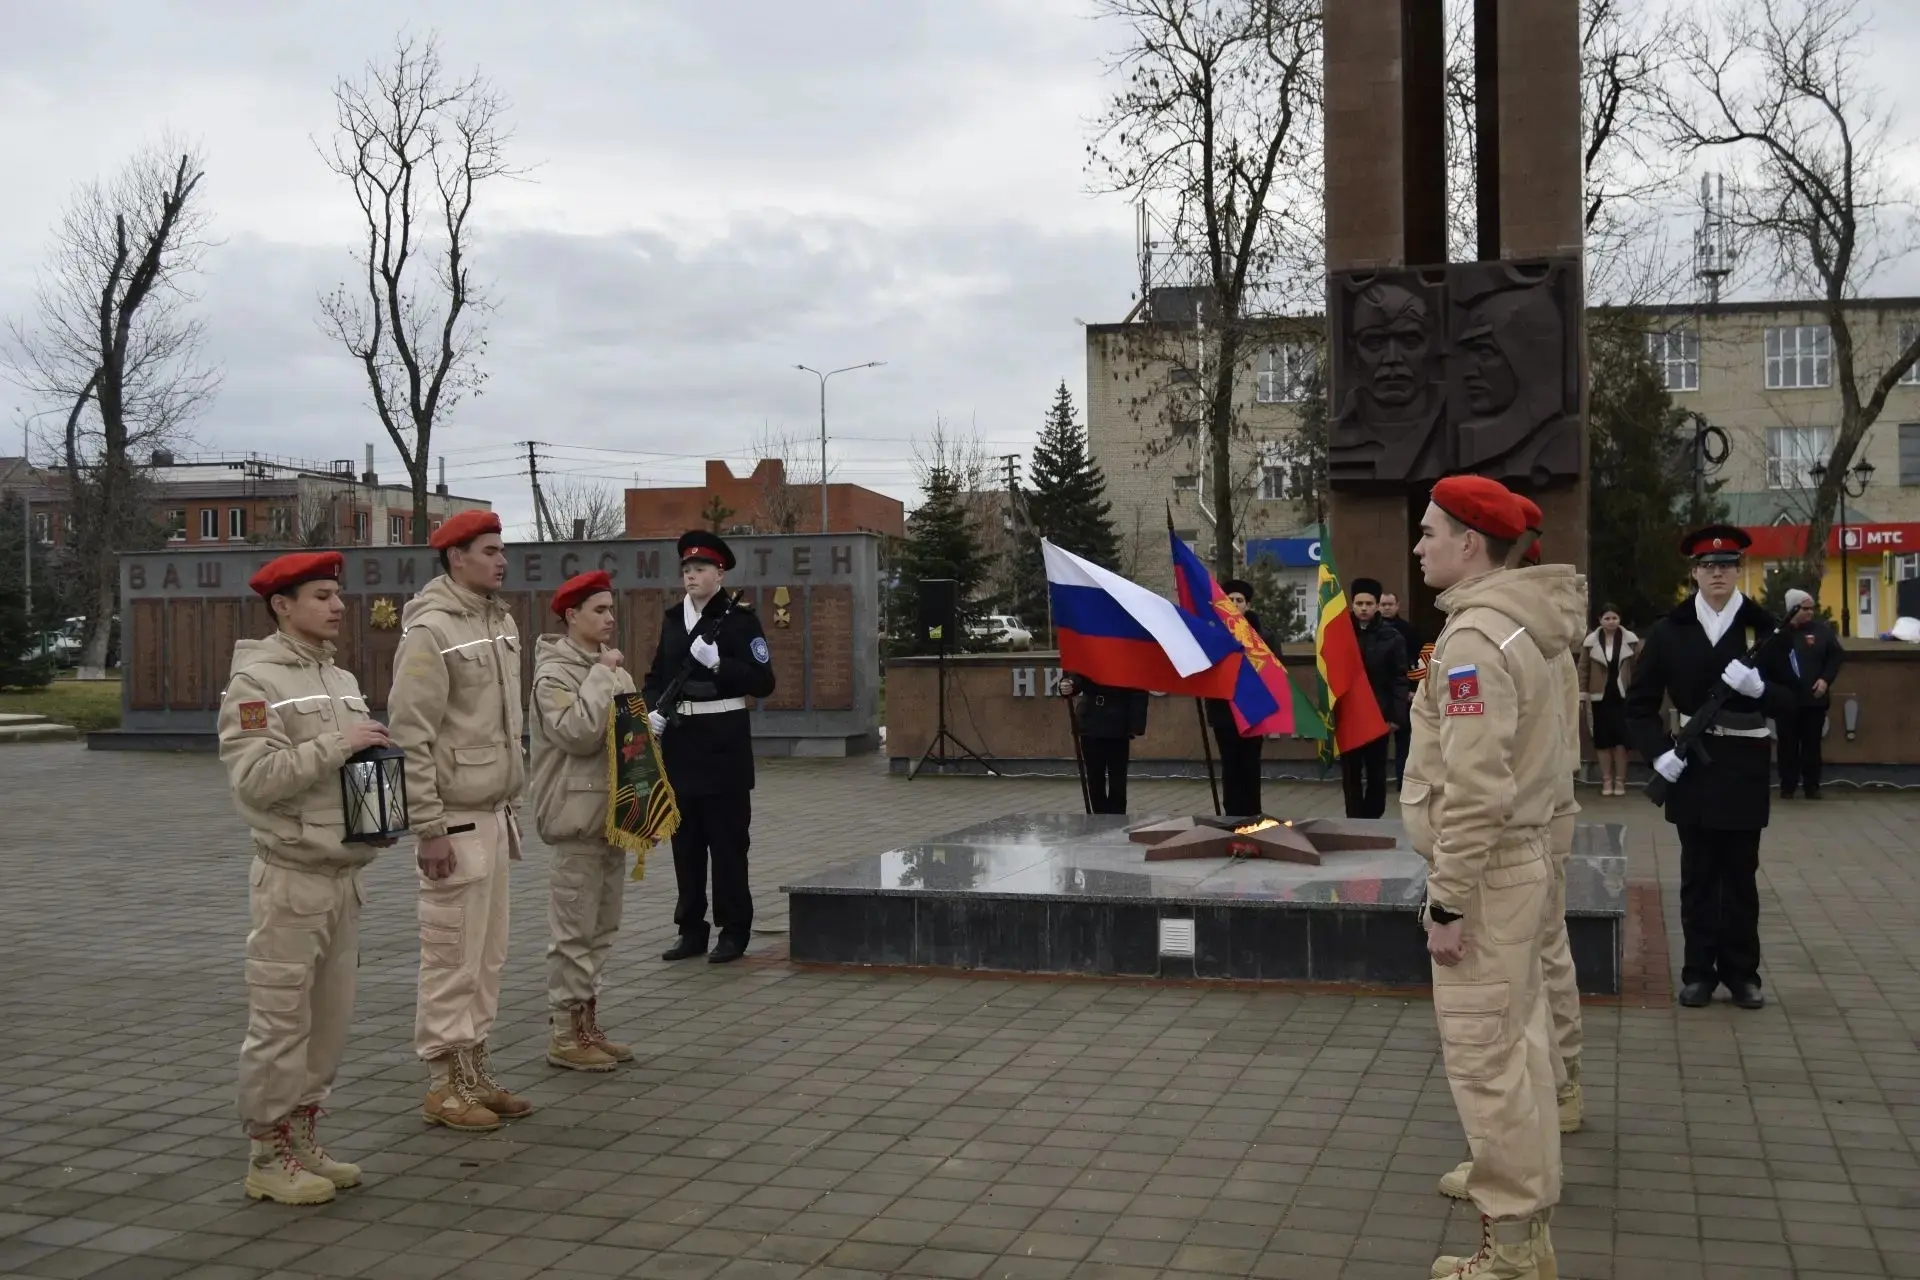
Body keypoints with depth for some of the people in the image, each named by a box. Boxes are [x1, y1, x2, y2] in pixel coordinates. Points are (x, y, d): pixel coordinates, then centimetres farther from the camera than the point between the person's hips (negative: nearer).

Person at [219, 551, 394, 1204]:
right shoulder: (254, 681, -9)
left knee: (330, 1019, 12)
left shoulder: (342, 680, 14)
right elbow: (255, 778, -20)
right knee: (280, 1022, -1)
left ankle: (303, 1141, 24)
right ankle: (269, 1157, 9)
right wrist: (337, 745, -20)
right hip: (292, 879, -7)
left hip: (346, 874, 8)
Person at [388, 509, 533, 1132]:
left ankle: (475, 1071, 25)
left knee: (487, 955, 14)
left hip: (494, 812, 8)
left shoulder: (502, 622, 12)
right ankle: (446, 1084, 10)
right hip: (454, 818, -8)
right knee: (451, 957, -1)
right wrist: (429, 828, -18)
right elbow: (411, 735, -17)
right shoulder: (430, 630, -14)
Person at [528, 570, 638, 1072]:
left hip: (613, 814, 9)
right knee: (574, 930, -4)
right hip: (577, 817, -9)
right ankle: (565, 1035, 4)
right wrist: (601, 675, -18)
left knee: (601, 927, 13)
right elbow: (578, 731, -24)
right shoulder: (554, 673, -10)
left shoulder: (613, 668, 16)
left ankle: (587, 1025, 22)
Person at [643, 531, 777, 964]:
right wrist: (652, 710, -2)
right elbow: (656, 675, 17)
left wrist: (718, 662, -21)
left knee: (727, 840, 0)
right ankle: (691, 930, 19)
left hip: (724, 744, -5)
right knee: (686, 840, 10)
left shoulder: (739, 617, -5)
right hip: (680, 743, 6)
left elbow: (763, 681, -10)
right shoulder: (673, 618, 11)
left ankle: (733, 933, 9)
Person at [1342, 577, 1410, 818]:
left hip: (1379, 714, -1)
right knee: (1350, 772, 5)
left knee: (1376, 771, 9)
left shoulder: (1391, 636, -2)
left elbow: (1400, 678, -3)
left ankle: (1372, 819, 19)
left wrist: (1396, 715, -9)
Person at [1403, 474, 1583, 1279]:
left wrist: (1449, 900, -19)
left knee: (1482, 1057, -3)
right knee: (1517, 1043, 17)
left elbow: (1474, 788, -24)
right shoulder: (1527, 625, 11)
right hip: (1522, 856, 10)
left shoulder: (1474, 636, -20)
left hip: (1486, 870, -10)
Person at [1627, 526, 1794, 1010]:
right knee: (1698, 874, 7)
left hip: (1745, 768, 0)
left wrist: (1758, 687, -22)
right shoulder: (1670, 631, 2)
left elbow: (1791, 701, -2)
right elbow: (1640, 702, 4)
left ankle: (1741, 972, 18)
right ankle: (1699, 972, 15)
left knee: (1741, 874, 7)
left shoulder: (1763, 627, 0)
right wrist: (1659, 751, -10)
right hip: (1691, 766, 1)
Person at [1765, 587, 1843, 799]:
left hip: (1814, 698, 2)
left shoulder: (1822, 630, 2)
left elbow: (1836, 655, 5)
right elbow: (1766, 663, -8)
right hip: (1786, 699, -2)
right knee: (1788, 744, 6)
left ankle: (1812, 785, 17)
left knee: (1812, 744, 9)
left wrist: (1826, 679, -5)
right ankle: (1787, 786, 14)